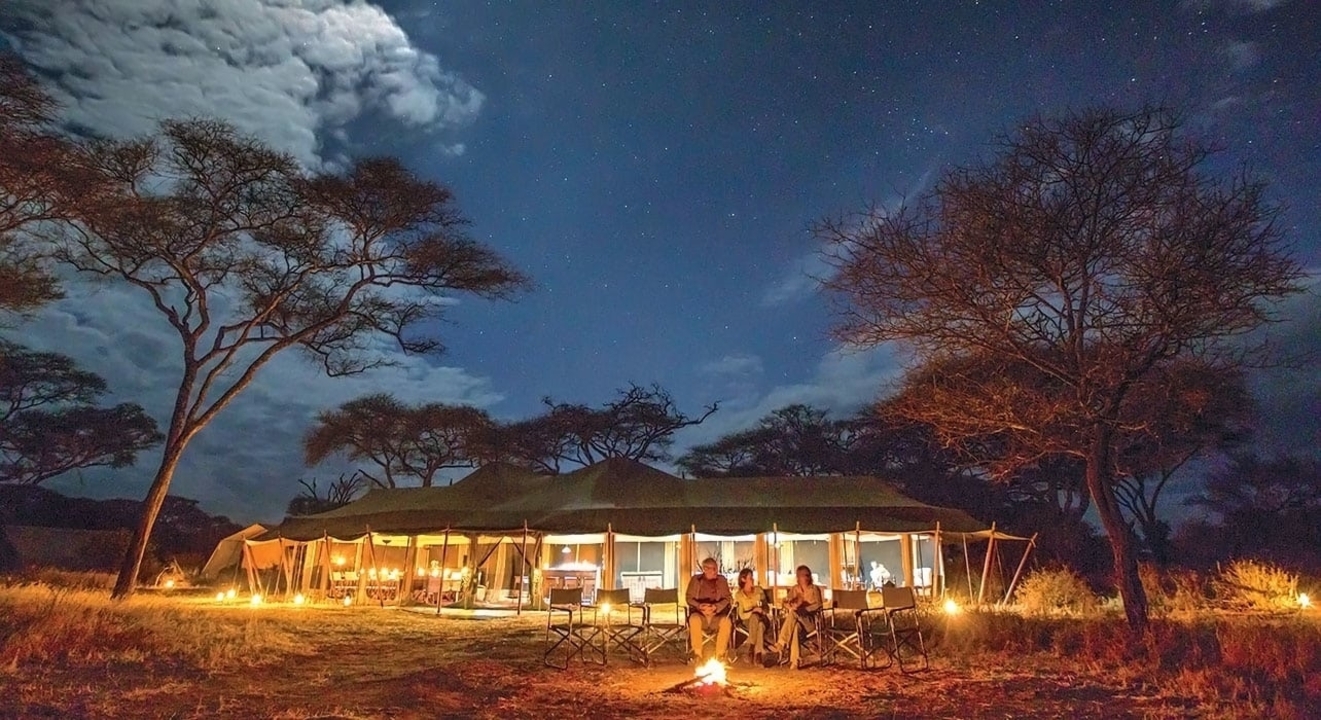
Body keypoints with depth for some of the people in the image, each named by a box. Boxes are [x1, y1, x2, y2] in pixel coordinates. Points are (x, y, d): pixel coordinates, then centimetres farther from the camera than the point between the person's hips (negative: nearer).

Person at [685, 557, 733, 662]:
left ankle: (720, 654, -23)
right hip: (699, 613, 0)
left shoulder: (722, 580, 11)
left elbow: (727, 598, 5)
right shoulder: (696, 579, 10)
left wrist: (715, 607, -15)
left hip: (717, 614, 1)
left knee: (726, 622, -33)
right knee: (694, 620, -36)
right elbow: (689, 597, 5)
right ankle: (697, 653, -26)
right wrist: (700, 606, -15)